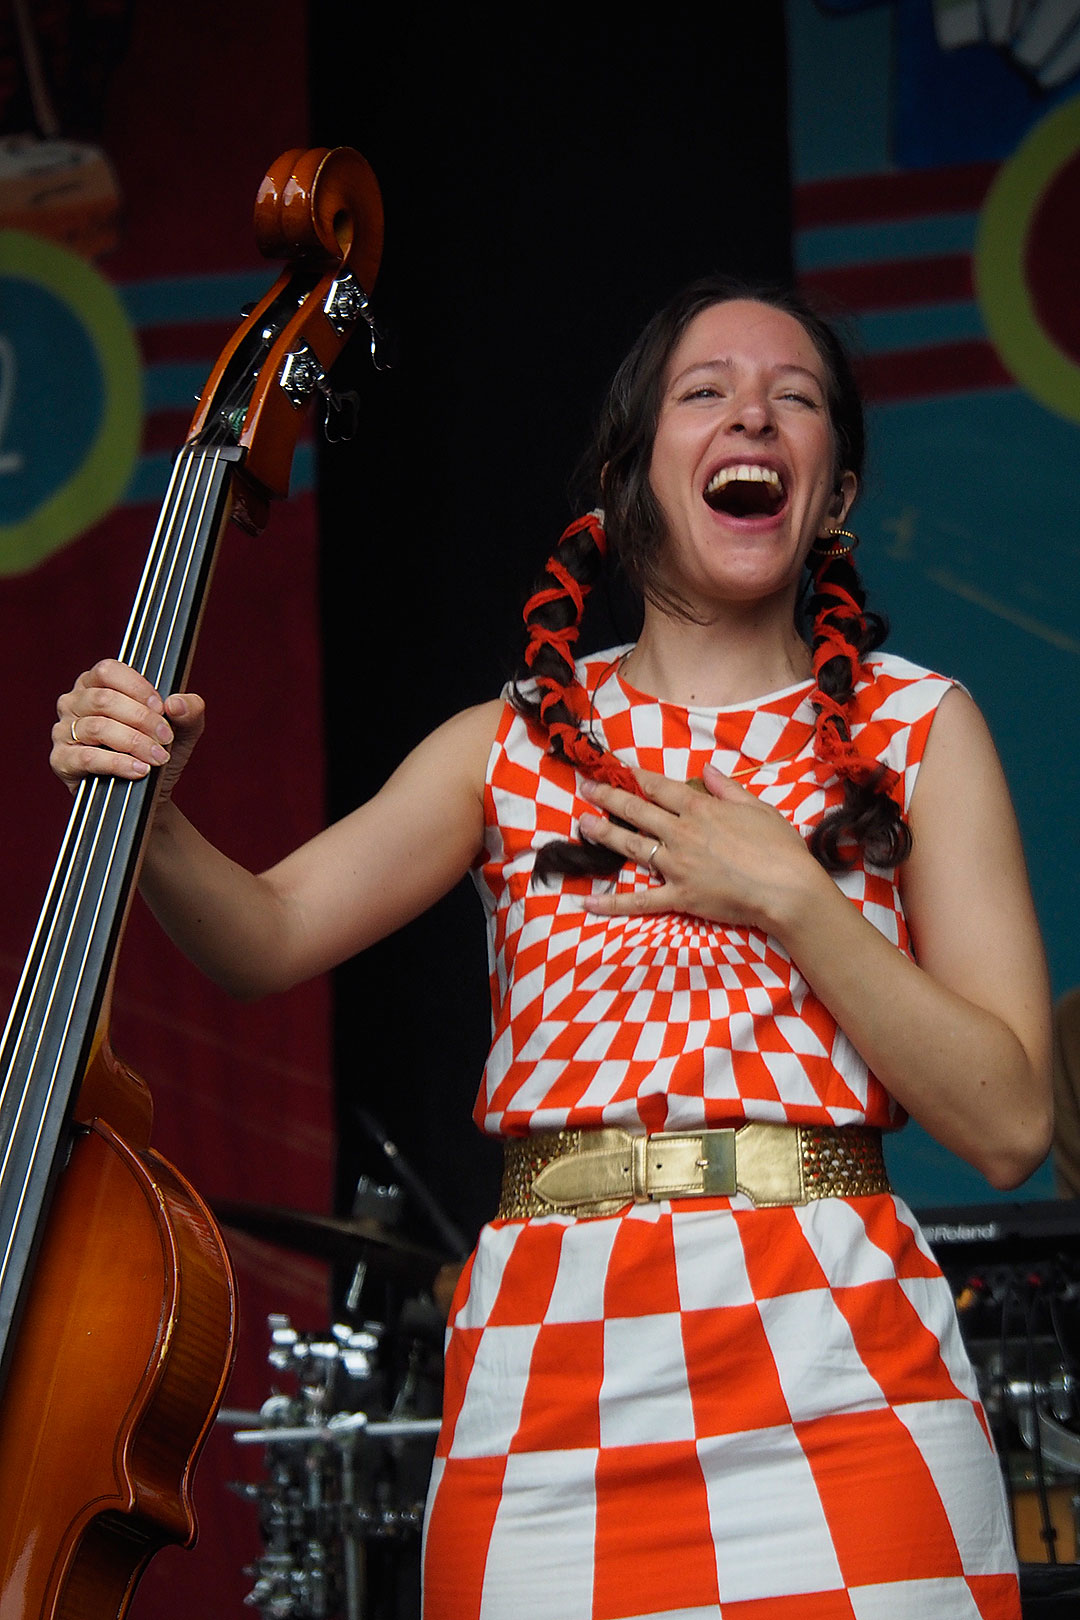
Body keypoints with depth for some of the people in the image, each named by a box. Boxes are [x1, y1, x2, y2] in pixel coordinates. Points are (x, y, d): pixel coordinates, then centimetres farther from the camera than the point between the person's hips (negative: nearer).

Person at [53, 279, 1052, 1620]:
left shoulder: (916, 730, 7)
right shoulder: (516, 744, 12)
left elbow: (1008, 1124, -1)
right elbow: (266, 934, 1)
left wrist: (788, 894, -10)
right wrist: (145, 809, -18)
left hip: (836, 1372, -1)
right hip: (550, 1371, 1)